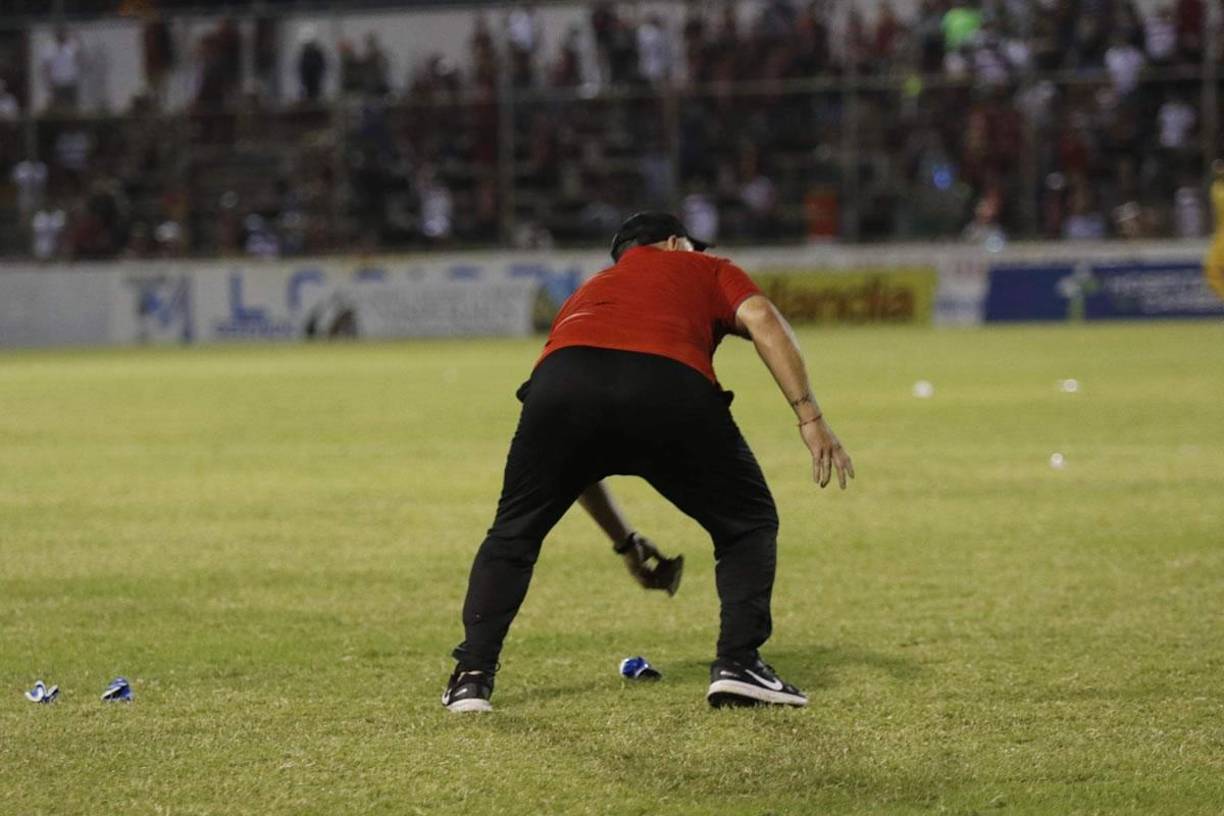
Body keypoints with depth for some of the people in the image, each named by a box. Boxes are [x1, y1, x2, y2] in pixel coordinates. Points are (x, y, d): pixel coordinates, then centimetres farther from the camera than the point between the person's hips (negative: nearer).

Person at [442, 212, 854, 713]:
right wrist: (809, 416, 3)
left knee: (513, 533, 23)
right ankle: (738, 664, 9)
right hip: (671, 386, -3)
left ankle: (472, 677, 15)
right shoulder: (706, 270, 34)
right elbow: (761, 320, 9)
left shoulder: (587, 293, 43)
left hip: (561, 384, 3)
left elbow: (576, 462, 45)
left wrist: (625, 542, 53)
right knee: (748, 524, 20)